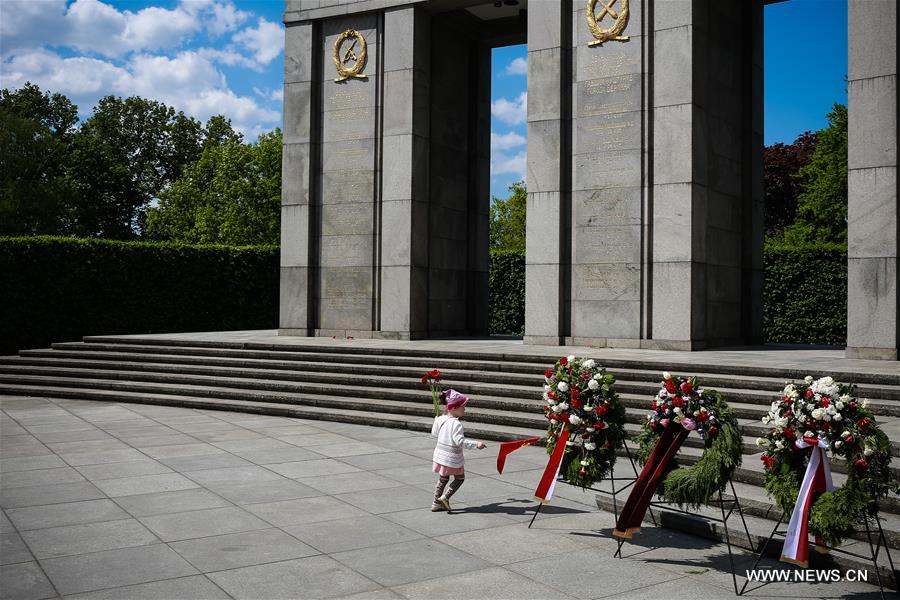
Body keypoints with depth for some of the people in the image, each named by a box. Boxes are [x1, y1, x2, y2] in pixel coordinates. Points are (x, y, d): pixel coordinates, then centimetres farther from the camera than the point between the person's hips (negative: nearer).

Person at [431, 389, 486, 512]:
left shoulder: (441, 419, -2)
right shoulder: (456, 424, -24)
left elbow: (434, 433, 13)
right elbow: (460, 441, -30)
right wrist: (476, 444, -29)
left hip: (440, 455, 7)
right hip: (452, 457, -7)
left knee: (443, 479, 22)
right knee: (460, 478, 14)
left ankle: (437, 503, 26)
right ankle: (445, 497, 4)